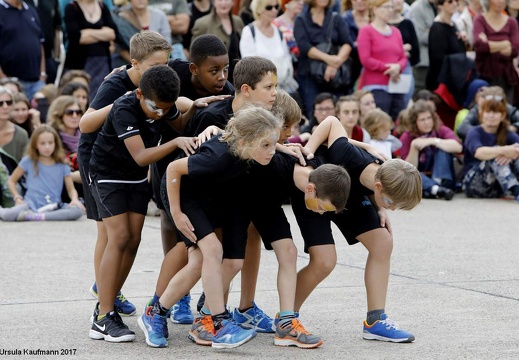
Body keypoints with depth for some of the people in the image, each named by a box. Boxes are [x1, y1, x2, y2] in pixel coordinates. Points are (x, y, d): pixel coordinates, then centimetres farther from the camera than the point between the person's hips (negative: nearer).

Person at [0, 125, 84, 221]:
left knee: (78, 210, -32)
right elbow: (11, 181, 15)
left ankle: (35, 216, -31)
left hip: (54, 206, 3)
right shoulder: (28, 161, 6)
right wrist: (17, 198, -1)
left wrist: (75, 199, -14)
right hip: (32, 205, -3)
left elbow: (71, 189, 8)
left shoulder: (62, 165, 9)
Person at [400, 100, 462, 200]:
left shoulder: (441, 130, 0)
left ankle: (439, 183, -36)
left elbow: (458, 147, -21)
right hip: (421, 180, 0)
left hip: (441, 177, 0)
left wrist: (432, 141, -26)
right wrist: (414, 148, -20)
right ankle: (436, 189, -56)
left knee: (442, 147, -18)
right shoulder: (407, 137, 0)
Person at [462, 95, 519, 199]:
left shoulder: (507, 135, 7)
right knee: (495, 156, -27)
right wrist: (504, 150, -46)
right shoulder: (474, 133, -6)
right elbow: (479, 152, -30)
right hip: (473, 185, -4)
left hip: (497, 188, 4)